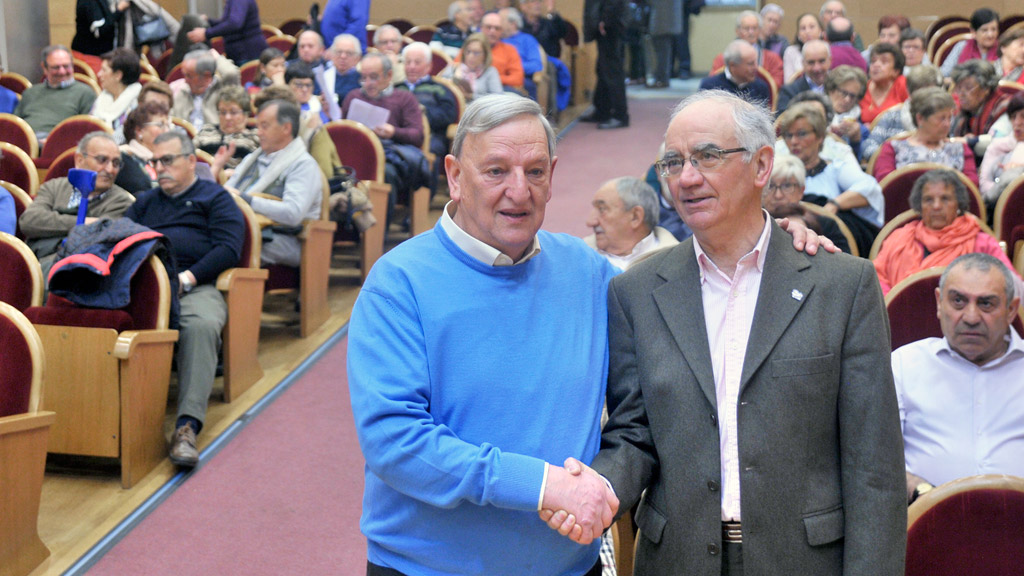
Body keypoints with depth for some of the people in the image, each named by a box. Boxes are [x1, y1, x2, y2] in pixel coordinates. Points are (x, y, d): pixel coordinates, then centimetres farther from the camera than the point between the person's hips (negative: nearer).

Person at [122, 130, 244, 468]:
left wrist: (187, 278, -10)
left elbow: (229, 248, 4)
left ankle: (187, 425, -44)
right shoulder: (144, 202, 35)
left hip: (194, 286, -3)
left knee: (202, 326, -38)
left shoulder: (214, 197, 20)